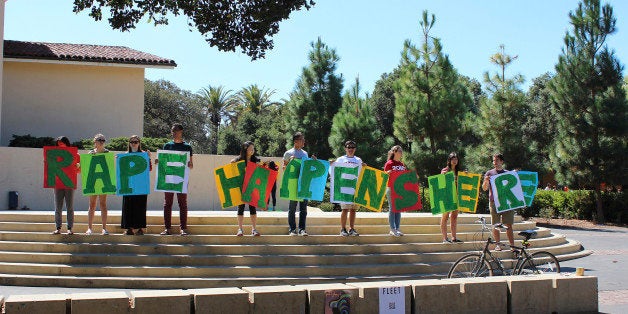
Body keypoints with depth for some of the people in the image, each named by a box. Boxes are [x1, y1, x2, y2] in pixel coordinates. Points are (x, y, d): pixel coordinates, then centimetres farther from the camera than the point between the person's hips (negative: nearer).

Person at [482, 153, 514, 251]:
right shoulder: (489, 173, 8)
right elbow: (484, 188, 1)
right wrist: (486, 181, -19)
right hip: (494, 202, -1)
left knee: (509, 225, -2)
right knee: (495, 225, 1)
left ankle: (512, 245, -1)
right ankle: (497, 244, 10)